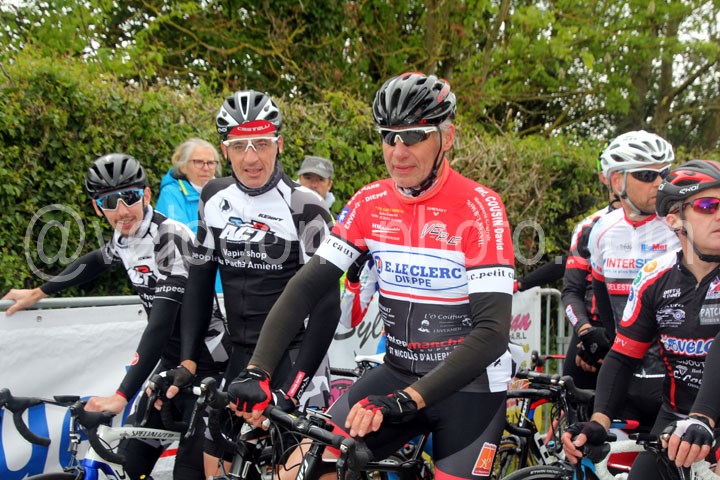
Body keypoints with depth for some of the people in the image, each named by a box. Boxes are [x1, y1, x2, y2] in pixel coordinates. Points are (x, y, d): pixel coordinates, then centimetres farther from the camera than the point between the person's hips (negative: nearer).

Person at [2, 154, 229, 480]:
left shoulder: (169, 238, -24)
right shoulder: (124, 238, 1)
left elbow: (160, 325, -32)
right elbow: (96, 261, 27)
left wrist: (122, 395, -38)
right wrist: (38, 293, 30)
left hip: (207, 364, -8)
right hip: (172, 361, 8)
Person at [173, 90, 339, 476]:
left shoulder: (305, 208, -14)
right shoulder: (214, 198, 2)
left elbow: (326, 300, -15)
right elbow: (199, 282, 7)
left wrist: (298, 379, -22)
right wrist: (188, 359, -1)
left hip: (293, 353, -5)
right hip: (240, 355, 5)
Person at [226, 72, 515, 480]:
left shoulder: (479, 208, -18)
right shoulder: (370, 204, -3)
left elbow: (493, 332, -24)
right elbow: (307, 286, -6)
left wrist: (407, 400, -34)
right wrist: (257, 372, -20)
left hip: (469, 387, -4)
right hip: (397, 374, 4)